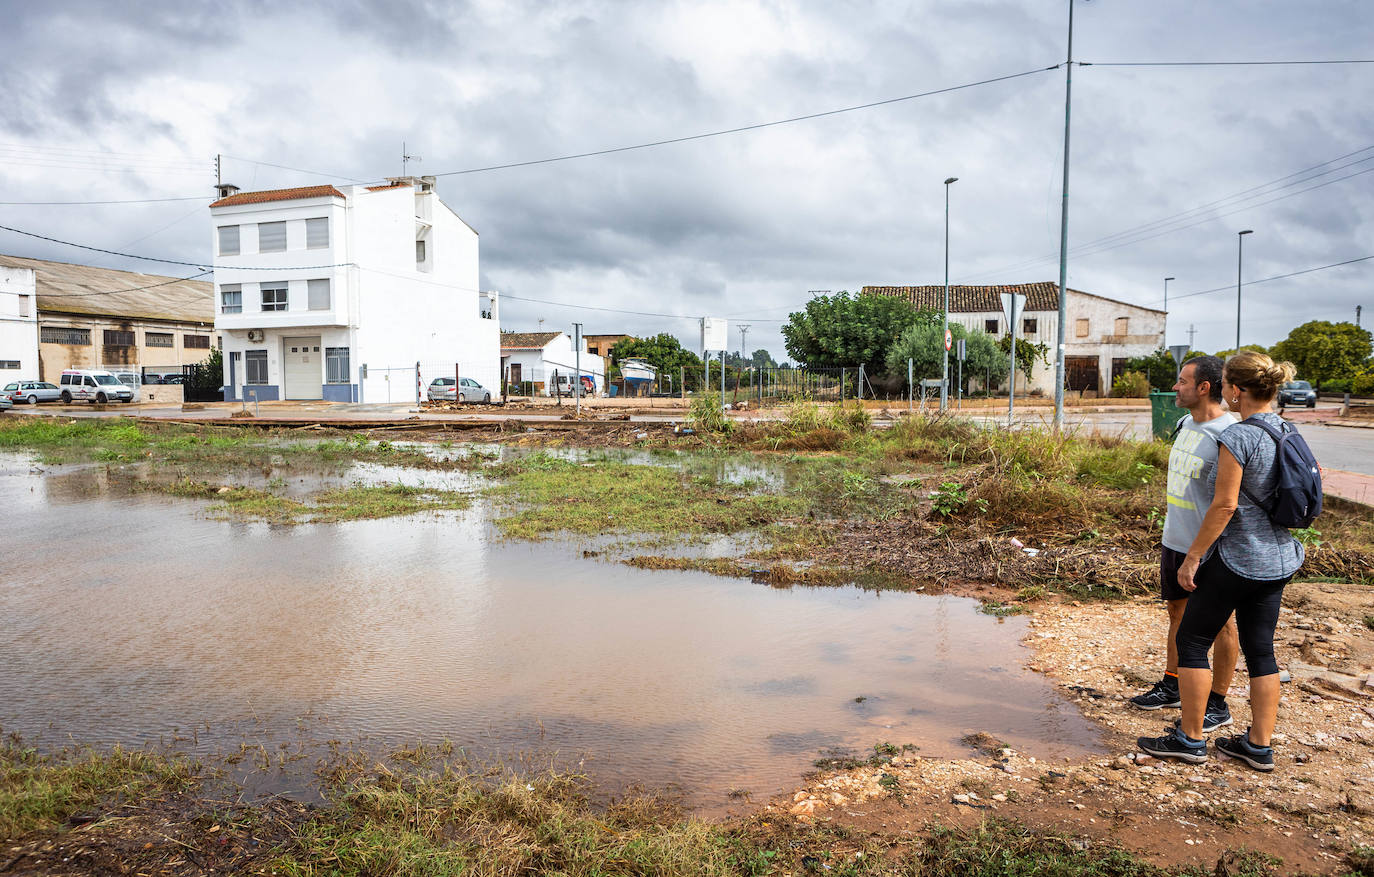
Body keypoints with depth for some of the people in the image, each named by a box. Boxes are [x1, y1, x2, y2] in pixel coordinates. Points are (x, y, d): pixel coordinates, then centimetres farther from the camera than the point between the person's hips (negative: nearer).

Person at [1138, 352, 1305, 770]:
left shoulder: (1237, 437, -19)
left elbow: (1224, 505, -20)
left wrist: (1192, 557, -14)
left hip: (1236, 559, -8)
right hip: (1279, 559, 8)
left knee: (1192, 640, 5)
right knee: (1260, 649, 14)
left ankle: (1190, 738, 13)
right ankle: (1260, 745, 22)